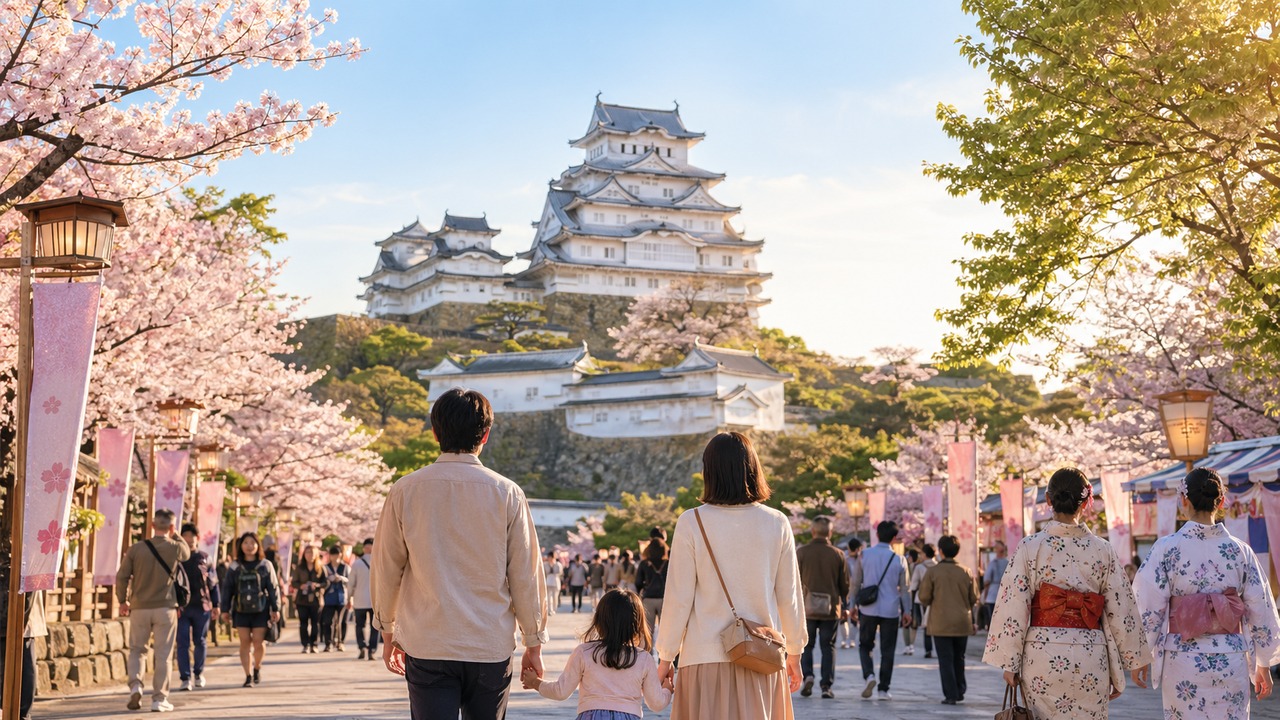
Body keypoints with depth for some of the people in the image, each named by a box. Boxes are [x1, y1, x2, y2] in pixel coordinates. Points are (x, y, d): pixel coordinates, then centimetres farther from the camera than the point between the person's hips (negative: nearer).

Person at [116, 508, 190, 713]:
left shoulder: (136, 548, -3)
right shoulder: (176, 548, -4)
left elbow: (122, 577, -2)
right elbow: (187, 553, 20)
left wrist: (123, 601, 11)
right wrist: (176, 536, 24)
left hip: (139, 608, 1)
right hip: (165, 608, -1)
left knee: (136, 649, 18)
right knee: (163, 654, 5)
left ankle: (135, 685, -2)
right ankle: (159, 699, 7)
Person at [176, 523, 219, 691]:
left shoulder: (204, 559, 8)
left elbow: (213, 583, 11)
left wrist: (215, 605, 8)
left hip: (201, 607, 1)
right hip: (181, 607, -1)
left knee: (200, 641, 9)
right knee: (183, 643, -5)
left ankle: (198, 673, 26)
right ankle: (185, 678, -3)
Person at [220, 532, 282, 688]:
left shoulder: (265, 565, 3)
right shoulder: (235, 567, 6)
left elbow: (273, 587, 3)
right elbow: (227, 589, 8)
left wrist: (275, 609, -1)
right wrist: (225, 609, 5)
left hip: (260, 610, -1)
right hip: (241, 610, 1)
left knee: (258, 642, -5)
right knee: (245, 642, -1)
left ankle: (257, 668, 22)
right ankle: (248, 676, 5)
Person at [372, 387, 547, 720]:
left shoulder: (405, 490, -2)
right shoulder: (507, 493, -4)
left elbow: (386, 569, 6)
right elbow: (526, 575, 0)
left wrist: (388, 632, 20)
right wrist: (534, 643, 11)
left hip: (427, 647, 0)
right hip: (491, 647, 0)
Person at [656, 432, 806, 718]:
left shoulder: (692, 523, -6)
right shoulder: (777, 523, -1)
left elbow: (678, 598, -4)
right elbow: (789, 596, 5)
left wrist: (665, 657, 6)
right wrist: (794, 653, 17)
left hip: (706, 657, -2)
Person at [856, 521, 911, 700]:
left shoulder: (865, 554, -2)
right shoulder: (898, 559, -2)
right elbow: (904, 588, 4)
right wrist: (907, 611, 14)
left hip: (868, 610, 0)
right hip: (891, 611, 0)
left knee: (865, 645, 14)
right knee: (887, 650, 7)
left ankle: (868, 675, -10)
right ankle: (884, 689, 7)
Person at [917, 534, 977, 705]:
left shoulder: (932, 572, -10)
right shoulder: (966, 572, -1)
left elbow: (924, 598, -9)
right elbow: (974, 599, 4)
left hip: (941, 623, -3)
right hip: (962, 623, 3)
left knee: (946, 659, 2)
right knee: (959, 658, 18)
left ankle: (951, 695, -2)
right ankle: (959, 692, 23)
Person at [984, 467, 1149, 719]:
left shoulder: (1029, 547, -4)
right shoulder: (1103, 551, 0)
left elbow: (1014, 608, -4)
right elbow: (1119, 613, 3)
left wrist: (1010, 663, 3)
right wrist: (1117, 671, 11)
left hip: (1042, 655, -1)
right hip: (1090, 659, 1)